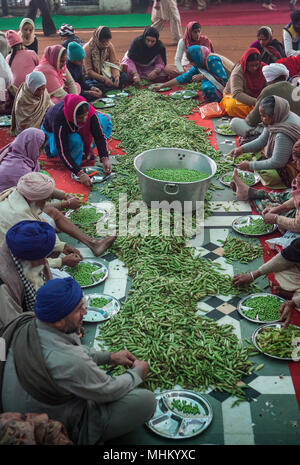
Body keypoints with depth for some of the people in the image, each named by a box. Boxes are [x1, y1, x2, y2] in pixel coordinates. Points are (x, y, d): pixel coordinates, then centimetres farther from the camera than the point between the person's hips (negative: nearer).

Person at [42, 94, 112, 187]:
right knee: (76, 140, -39)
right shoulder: (59, 120, -42)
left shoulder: (90, 112, -33)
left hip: (75, 130, 5)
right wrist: (80, 174, -49)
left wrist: (105, 159, -41)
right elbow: (62, 152, -42)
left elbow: (99, 136, -28)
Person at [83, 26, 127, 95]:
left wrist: (117, 76, -31)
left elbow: (114, 64, -8)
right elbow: (89, 71, -22)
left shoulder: (110, 46, -6)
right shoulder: (87, 48, -19)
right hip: (92, 76, -4)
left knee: (123, 76, -20)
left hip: (106, 73, 5)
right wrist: (104, 79, -35)